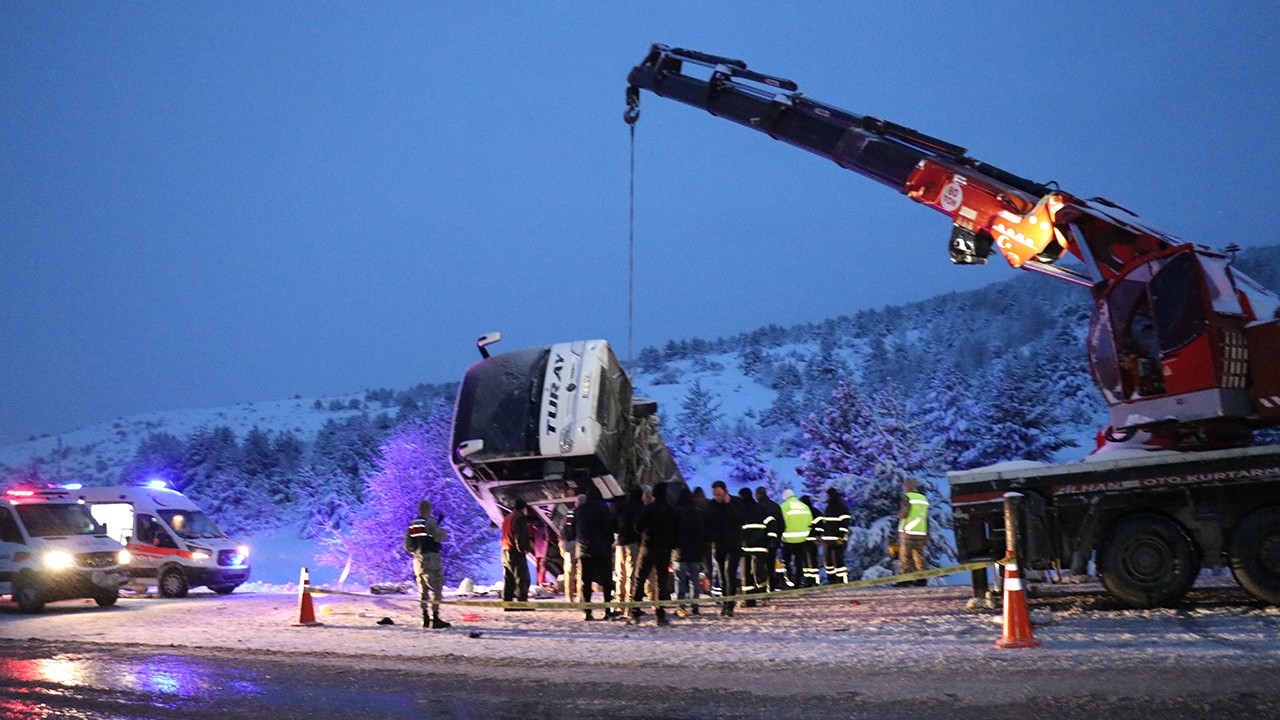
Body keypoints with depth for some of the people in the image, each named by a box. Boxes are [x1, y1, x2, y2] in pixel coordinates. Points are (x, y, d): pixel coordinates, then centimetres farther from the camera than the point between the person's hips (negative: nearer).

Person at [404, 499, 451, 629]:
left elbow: (407, 545, 13)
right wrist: (443, 531, 2)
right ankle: (435, 619, -12)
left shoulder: (412, 524, 12)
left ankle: (425, 619, 14)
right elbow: (440, 537, -17)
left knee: (423, 589, 12)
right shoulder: (430, 521, -10)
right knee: (436, 587, -6)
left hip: (418, 559, 7)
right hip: (431, 558, -7)